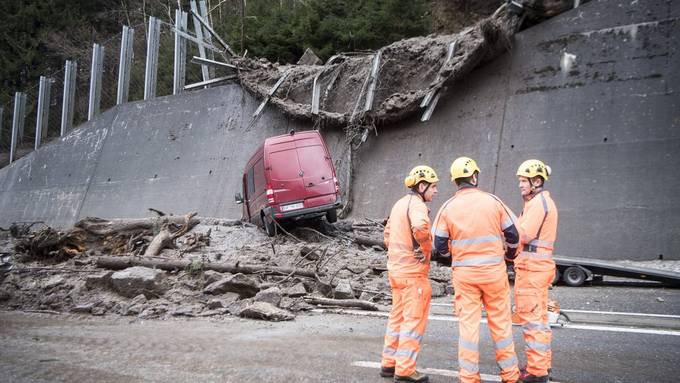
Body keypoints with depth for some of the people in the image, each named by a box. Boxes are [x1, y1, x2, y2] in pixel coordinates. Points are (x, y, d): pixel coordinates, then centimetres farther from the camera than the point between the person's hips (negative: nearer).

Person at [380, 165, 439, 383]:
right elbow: (420, 227, -37)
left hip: (396, 269, 9)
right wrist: (426, 249, -21)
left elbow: (388, 233, 23)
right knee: (414, 321, -2)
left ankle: (389, 364, 24)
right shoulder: (417, 205, -15)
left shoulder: (400, 204, 15)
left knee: (398, 318, 17)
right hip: (413, 272, -9)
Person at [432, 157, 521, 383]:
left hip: (463, 273, 0)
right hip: (493, 271, 0)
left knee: (468, 324, 6)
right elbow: (513, 235, 3)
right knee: (501, 322, 10)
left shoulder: (448, 208, -3)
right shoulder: (493, 201, -4)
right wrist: (510, 255, 22)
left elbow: (440, 246, -2)